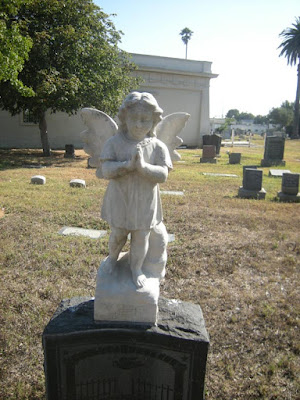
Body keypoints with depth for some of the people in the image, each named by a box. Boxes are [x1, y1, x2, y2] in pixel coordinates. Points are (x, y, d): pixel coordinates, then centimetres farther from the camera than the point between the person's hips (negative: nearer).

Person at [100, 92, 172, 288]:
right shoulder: (114, 143, -7)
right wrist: (128, 165, -29)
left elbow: (163, 174, -14)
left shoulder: (157, 146, -6)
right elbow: (106, 170, -15)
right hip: (120, 200, 0)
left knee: (141, 238, 11)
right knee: (117, 235, 17)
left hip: (145, 203, 0)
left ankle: (136, 268, 35)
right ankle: (112, 258, 49)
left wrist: (143, 166, -29)